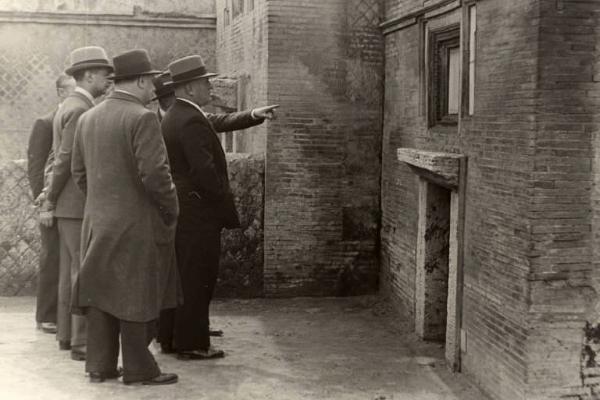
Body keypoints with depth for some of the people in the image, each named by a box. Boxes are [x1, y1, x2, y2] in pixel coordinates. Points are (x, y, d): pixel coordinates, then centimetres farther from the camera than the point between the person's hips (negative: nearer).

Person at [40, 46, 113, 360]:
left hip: (69, 205, 10)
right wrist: (50, 202, -10)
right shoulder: (80, 110, -15)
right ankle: (82, 342, -6)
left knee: (70, 272, 12)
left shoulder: (68, 107, 17)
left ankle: (68, 335, 19)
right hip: (80, 205, -10)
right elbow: (65, 160, -17)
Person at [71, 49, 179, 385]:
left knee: (101, 291, 12)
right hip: (137, 224, -7)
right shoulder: (142, 118, -15)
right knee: (136, 297, 1)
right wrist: (172, 209, -6)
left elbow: (79, 171, 13)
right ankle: (138, 369, 10)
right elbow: (155, 174, -20)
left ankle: (99, 364, 18)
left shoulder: (88, 118, 9)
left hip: (98, 222, 7)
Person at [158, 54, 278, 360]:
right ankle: (192, 344, 5)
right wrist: (226, 204, -16)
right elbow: (205, 170, -24)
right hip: (198, 211, -10)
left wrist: (253, 115, 12)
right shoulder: (191, 120, -19)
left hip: (177, 208, 10)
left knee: (178, 275, 15)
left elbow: (218, 122, 20)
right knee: (197, 278, -2)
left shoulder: (175, 115, 13)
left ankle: (169, 338, 24)